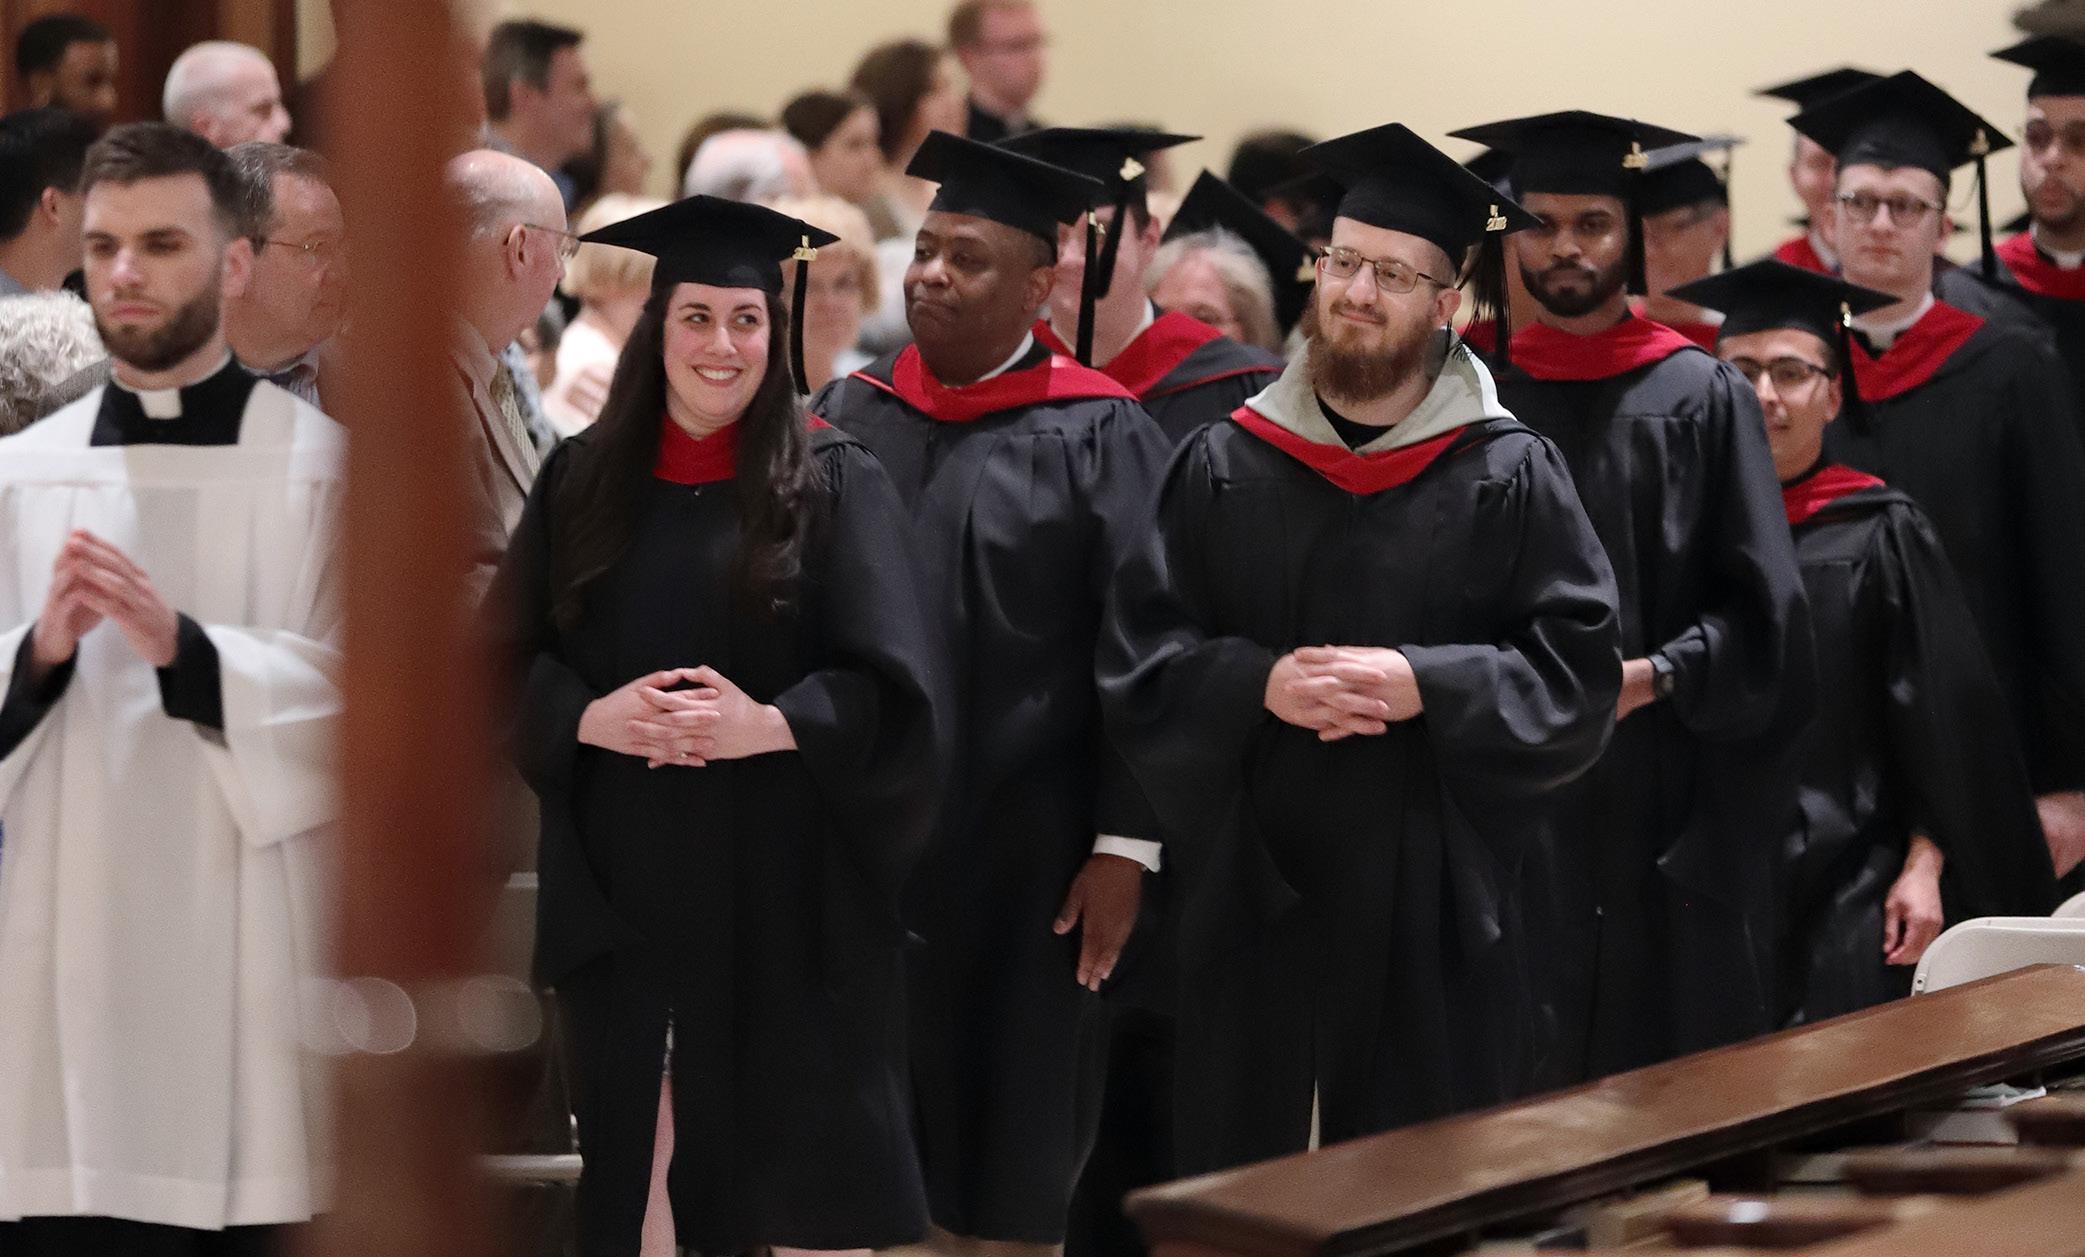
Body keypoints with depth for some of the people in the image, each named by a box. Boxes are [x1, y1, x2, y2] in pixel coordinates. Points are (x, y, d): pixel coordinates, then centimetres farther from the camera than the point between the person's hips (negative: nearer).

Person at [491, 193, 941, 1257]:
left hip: (783, 879, -2)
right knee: (627, 1149, 3)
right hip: (620, 874, 2)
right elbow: (513, 661, 7)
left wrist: (768, 726, -21)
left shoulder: (833, 483, 0)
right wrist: (590, 718, -13)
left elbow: (888, 688, -6)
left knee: (793, 1156, -1)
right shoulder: (582, 480, 8)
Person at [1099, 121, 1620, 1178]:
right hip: (1250, 884, 2)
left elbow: (1579, 671, -4)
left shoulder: (1510, 477, 2)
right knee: (1237, 1170, 4)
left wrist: (1422, 686, -17)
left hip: (1432, 896, -2)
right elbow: (1136, 655, 3)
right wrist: (1261, 683, -14)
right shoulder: (1224, 467, 7)